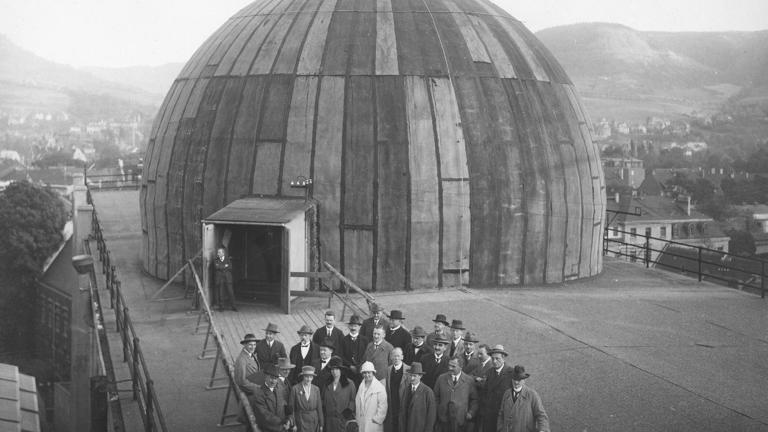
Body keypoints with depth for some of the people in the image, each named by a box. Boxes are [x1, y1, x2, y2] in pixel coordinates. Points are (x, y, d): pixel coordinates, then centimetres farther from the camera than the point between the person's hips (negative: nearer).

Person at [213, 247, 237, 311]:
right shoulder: (216, 260, 12)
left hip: (228, 279, 0)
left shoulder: (228, 259, 12)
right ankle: (221, 307, 3)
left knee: (230, 293, -4)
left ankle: (233, 306, 1)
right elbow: (216, 266, -6)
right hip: (219, 279, 0)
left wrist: (221, 267, -9)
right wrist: (225, 266, -6)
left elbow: (230, 267, -3)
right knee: (220, 293, -4)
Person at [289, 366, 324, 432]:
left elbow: (319, 408, 10)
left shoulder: (316, 389, 8)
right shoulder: (295, 389, -3)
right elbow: (291, 408, -2)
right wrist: (293, 424, -6)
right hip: (300, 421, -3)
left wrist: (321, 424, 8)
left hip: (314, 421, 3)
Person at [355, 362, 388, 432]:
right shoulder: (361, 386, 13)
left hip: (374, 423, -5)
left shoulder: (379, 387, -4)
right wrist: (357, 420, 7)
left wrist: (377, 419, -11)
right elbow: (357, 404, 14)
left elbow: (383, 406, -7)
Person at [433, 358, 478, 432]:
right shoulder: (441, 378, 8)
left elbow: (474, 400, 6)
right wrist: (436, 411, 5)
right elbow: (436, 397, 14)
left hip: (461, 420, -2)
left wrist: (471, 413, -4)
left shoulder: (469, 380, 2)